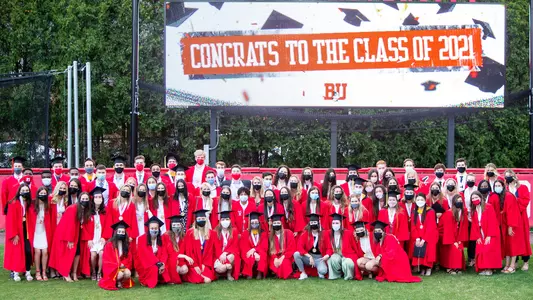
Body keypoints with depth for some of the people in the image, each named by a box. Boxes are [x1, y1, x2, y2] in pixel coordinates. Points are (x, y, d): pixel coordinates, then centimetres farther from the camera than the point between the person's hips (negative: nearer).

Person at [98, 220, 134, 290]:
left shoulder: (126, 245, 6)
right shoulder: (109, 245, -9)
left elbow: (128, 258, 7)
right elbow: (107, 259, -10)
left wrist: (123, 264, -13)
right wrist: (118, 265, -16)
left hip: (123, 266, 4)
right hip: (112, 267, -4)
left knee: (128, 273, -28)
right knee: (120, 274, -33)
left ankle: (121, 282, 2)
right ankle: (116, 282, 0)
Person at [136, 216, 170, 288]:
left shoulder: (161, 239, 4)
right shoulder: (142, 239, -12)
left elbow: (164, 253, -3)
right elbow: (146, 254, -21)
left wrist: (162, 263, -24)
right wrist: (158, 263, -29)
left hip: (158, 263, 5)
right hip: (144, 264, -4)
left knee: (165, 268, -26)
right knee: (154, 269, -34)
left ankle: (159, 280, 3)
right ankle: (144, 281, -5)